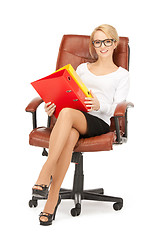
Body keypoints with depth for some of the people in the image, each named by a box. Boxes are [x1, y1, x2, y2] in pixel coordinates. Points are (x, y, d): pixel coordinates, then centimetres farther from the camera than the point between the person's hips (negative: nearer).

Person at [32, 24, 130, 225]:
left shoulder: (121, 75, 19)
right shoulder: (82, 68, 31)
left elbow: (117, 108, 5)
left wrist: (99, 105, -19)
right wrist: (52, 107, -1)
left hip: (99, 122, -3)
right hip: (71, 117, 3)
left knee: (67, 113, -39)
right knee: (70, 136, -39)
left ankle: (45, 175, -45)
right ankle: (53, 197, -39)